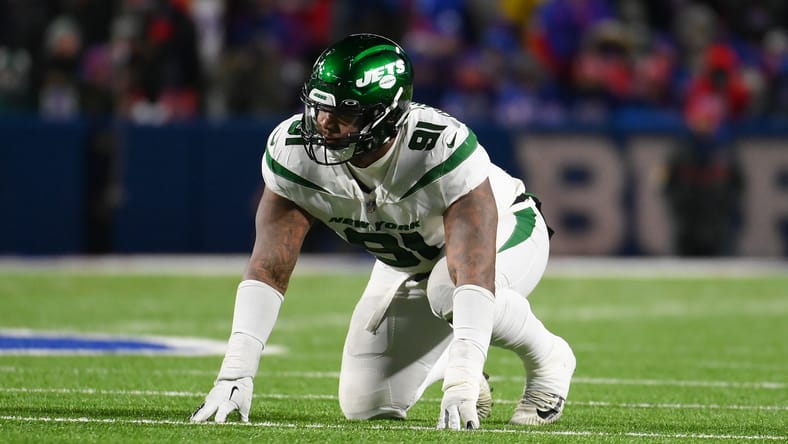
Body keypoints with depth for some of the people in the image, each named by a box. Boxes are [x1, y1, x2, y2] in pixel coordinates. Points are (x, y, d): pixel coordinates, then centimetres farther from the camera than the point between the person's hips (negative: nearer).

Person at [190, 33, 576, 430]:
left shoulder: (443, 148, -41)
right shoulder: (293, 152, -29)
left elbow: (474, 273, -48)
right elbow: (269, 267, -27)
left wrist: (461, 382, -56)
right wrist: (235, 373, -36)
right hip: (406, 261, 4)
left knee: (451, 287, -39)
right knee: (367, 404, -6)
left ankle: (547, 360, -10)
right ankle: (441, 358, 26)